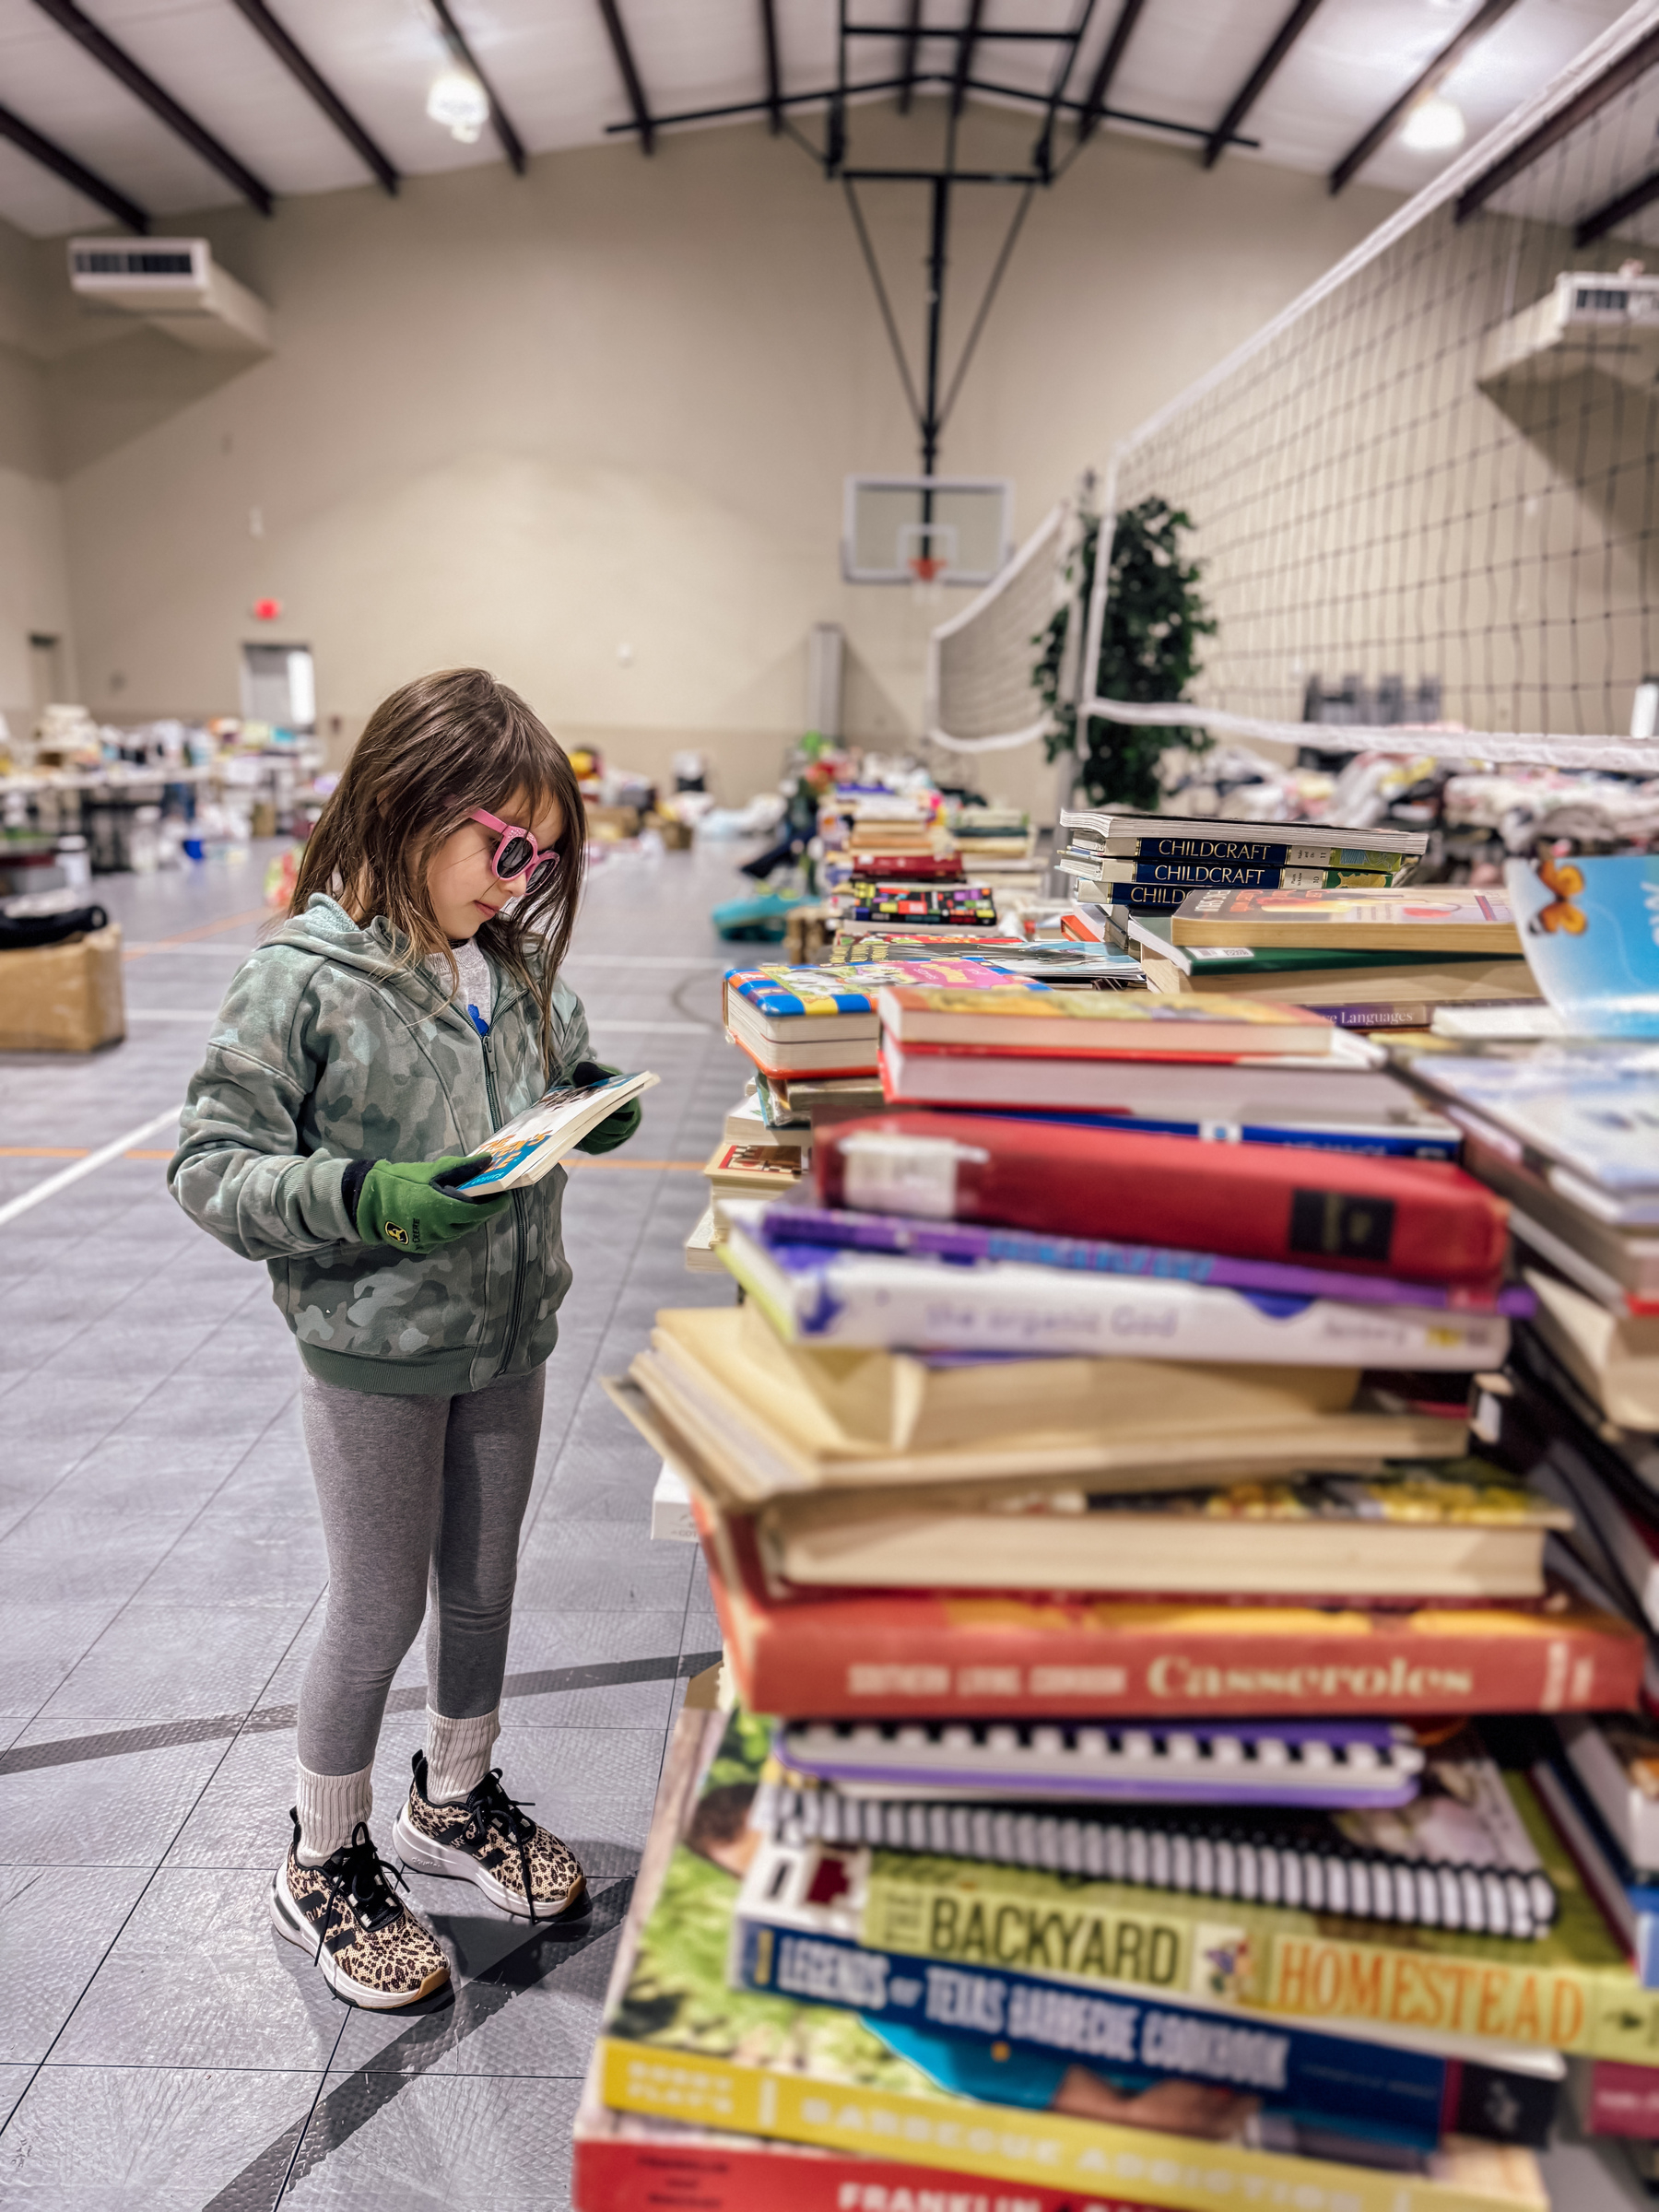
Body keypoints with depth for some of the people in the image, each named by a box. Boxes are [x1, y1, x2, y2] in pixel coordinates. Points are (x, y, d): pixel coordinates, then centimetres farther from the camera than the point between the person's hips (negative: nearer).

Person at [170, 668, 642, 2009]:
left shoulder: (513, 959, -1)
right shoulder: (304, 979, -19)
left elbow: (565, 1069, 16)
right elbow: (211, 1166, -16)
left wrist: (600, 1104, -6)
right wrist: (367, 1200, -30)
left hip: (508, 1339, 6)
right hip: (374, 1351, -5)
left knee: (483, 1586, 20)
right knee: (382, 1610, 10)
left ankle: (457, 1799, 46)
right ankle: (324, 1865, 36)